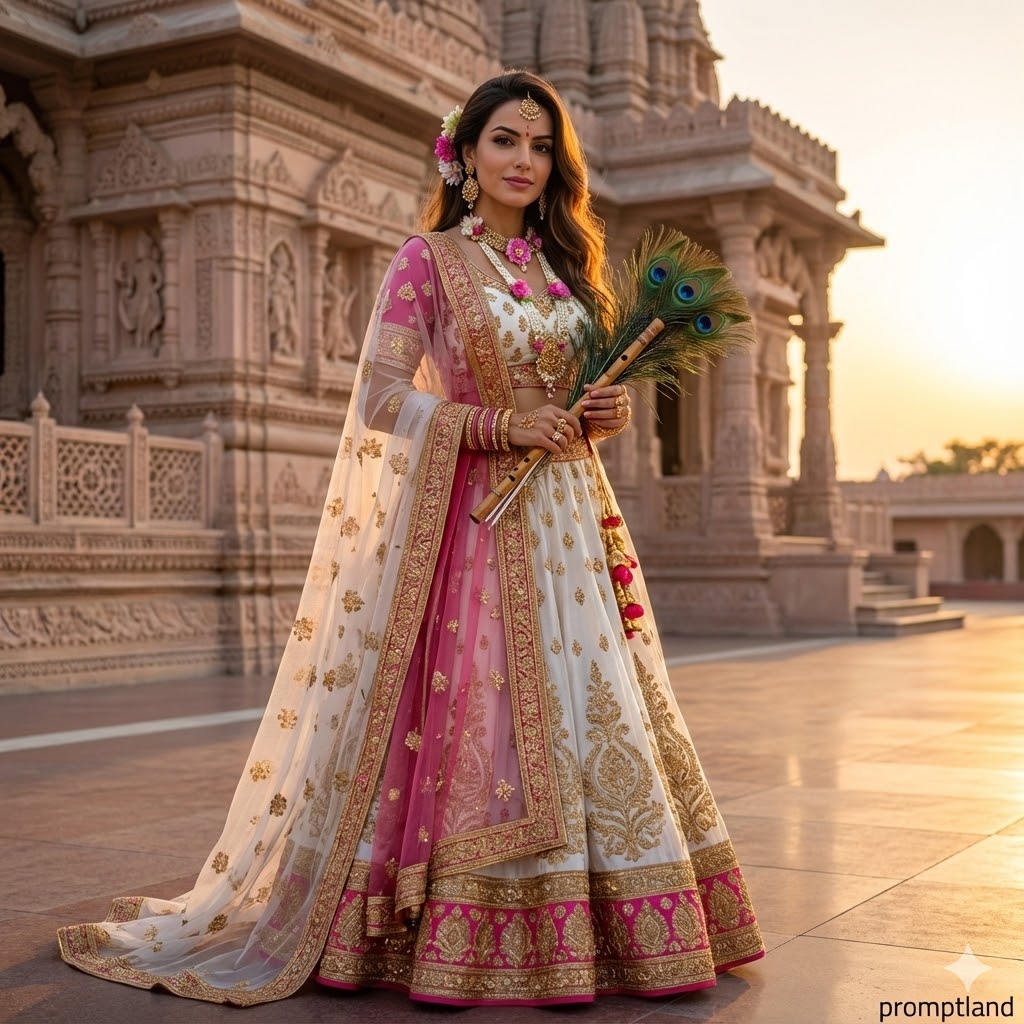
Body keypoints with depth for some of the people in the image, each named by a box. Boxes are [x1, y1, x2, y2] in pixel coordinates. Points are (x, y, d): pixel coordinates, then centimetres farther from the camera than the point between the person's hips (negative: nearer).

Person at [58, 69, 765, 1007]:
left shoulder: (560, 266, 17)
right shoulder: (429, 259, -1)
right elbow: (381, 398, -9)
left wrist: (605, 414, 1)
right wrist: (501, 425, -18)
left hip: (568, 519, 6)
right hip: (472, 518, -6)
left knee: (592, 716, 4)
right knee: (470, 723, -7)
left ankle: (599, 929, 14)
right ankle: (460, 942, 5)